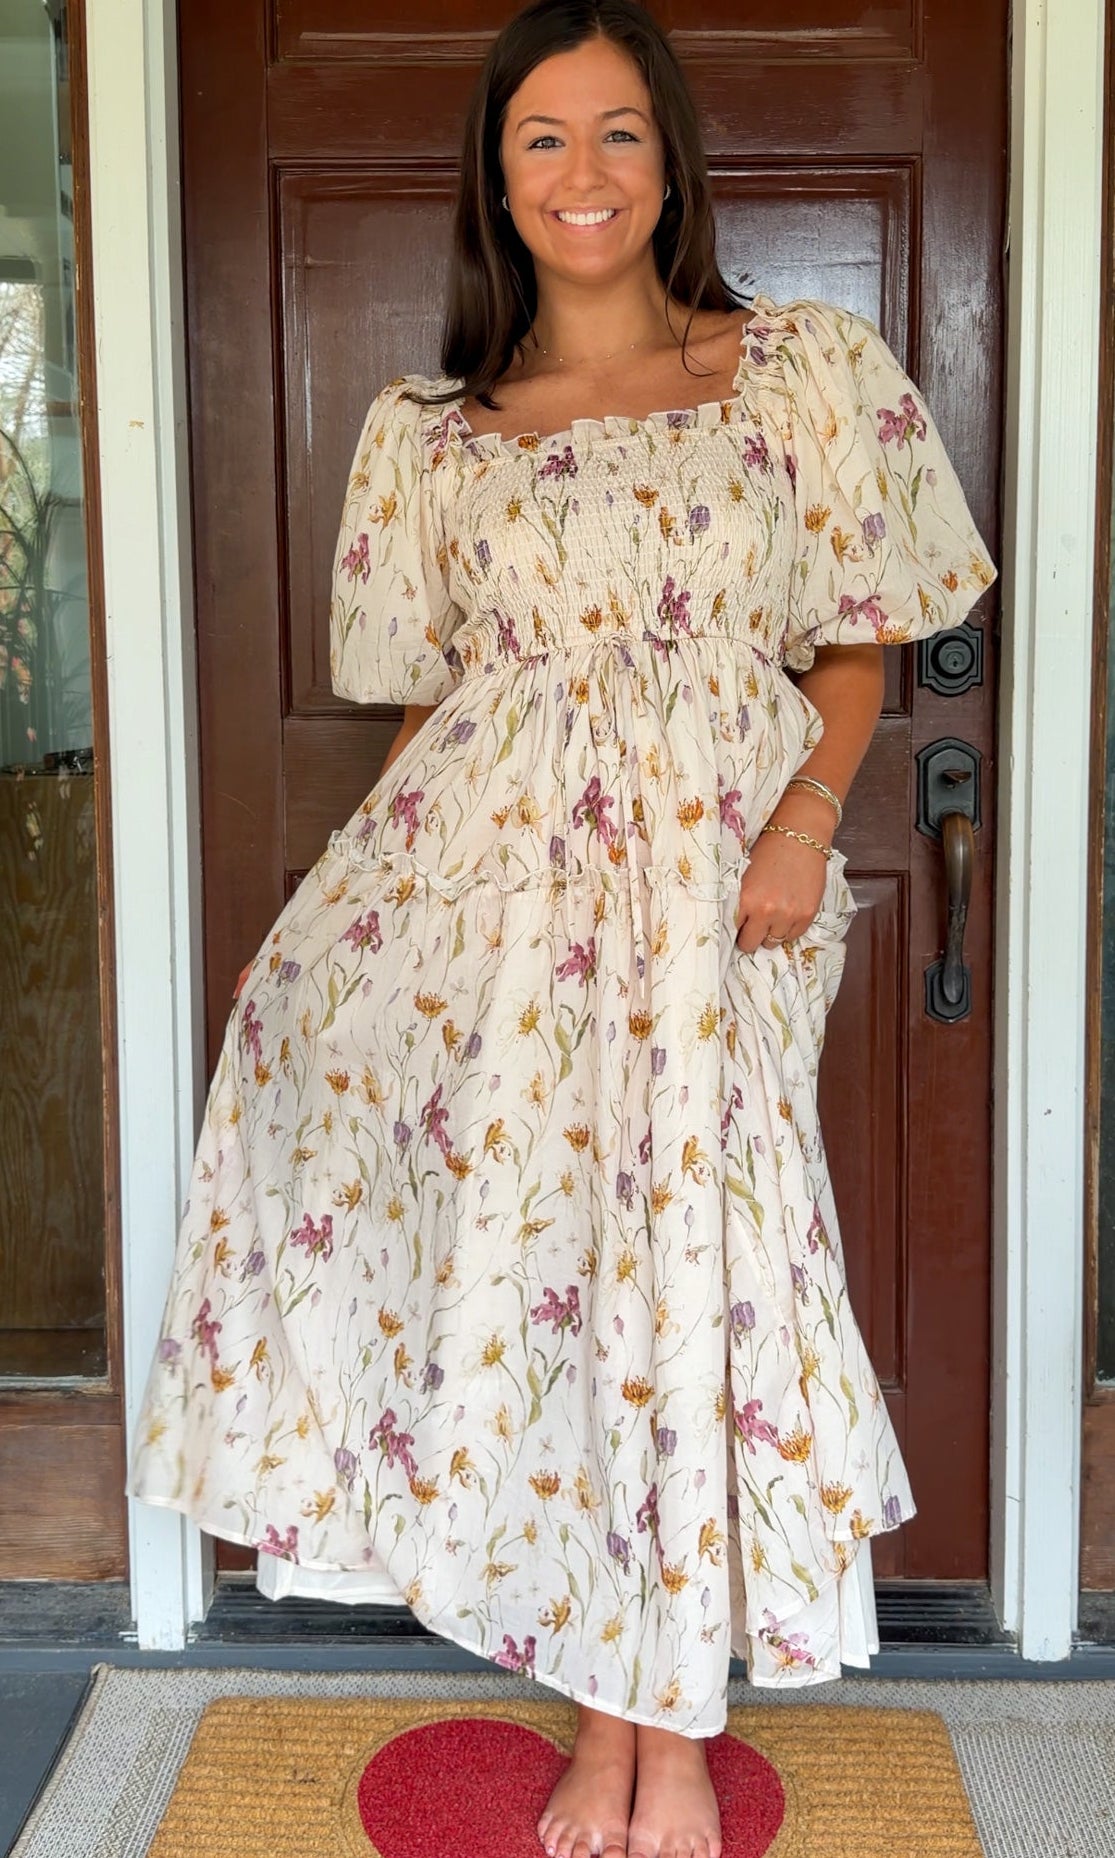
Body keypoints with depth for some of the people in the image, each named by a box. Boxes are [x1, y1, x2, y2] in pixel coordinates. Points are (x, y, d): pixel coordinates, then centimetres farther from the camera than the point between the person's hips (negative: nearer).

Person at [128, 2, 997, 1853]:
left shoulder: (811, 368, 7)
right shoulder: (427, 430, 12)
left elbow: (856, 644, 7)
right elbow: (423, 695, 13)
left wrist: (806, 817, -9)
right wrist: (373, 885, 3)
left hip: (712, 867, -1)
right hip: (491, 861, 2)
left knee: (687, 1254, -3)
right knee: (535, 1235, -5)